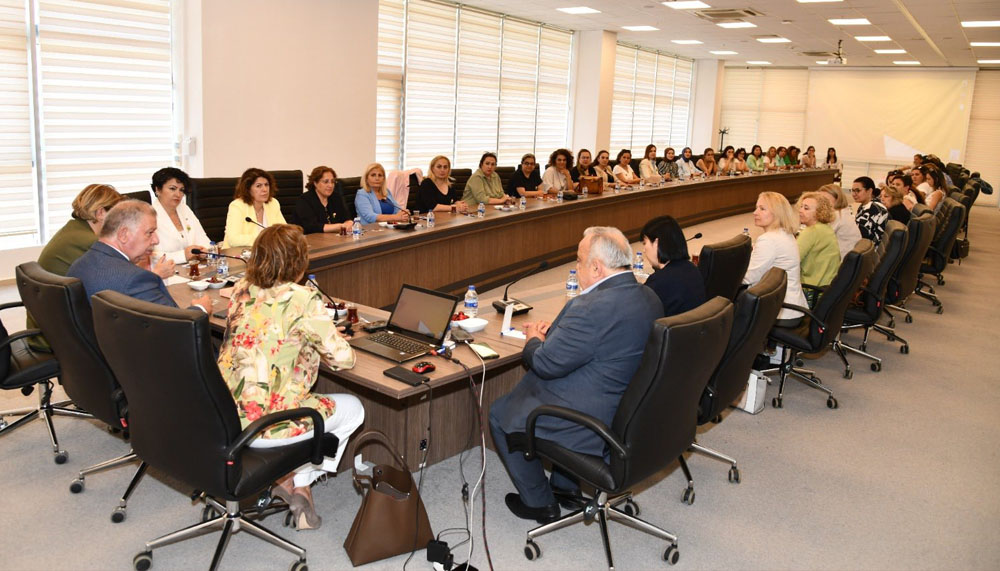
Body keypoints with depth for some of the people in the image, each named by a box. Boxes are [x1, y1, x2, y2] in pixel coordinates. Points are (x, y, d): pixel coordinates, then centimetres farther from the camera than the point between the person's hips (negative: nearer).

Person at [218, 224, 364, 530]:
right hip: (259, 426, -7)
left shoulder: (241, 290, 4)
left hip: (222, 417, 7)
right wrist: (326, 335, 9)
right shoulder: (302, 300, -17)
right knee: (352, 408, 17)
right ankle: (298, 481, 16)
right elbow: (343, 358, -11)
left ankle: (287, 479, 21)